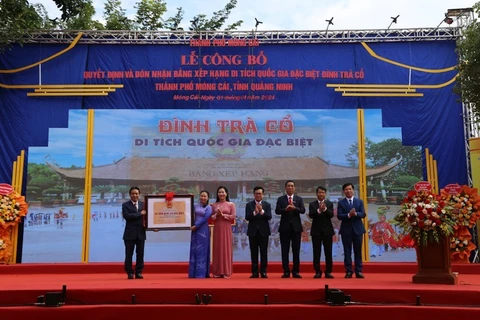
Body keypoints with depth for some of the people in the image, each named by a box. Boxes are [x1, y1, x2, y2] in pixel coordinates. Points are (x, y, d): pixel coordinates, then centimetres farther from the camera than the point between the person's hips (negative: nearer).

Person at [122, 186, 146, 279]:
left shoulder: (143, 204, 10)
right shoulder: (125, 205, 0)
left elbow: (146, 216, 7)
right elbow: (126, 216, -16)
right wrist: (140, 214, -17)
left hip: (141, 233, 3)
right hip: (130, 233, -2)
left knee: (140, 254, 5)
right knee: (129, 254, 3)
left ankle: (139, 272, 14)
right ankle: (130, 273, 13)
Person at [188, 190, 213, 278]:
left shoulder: (209, 207, 1)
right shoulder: (195, 206, 11)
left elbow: (206, 218, -11)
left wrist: (196, 226, -14)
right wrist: (192, 226, -7)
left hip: (203, 230, -3)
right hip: (195, 230, 4)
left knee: (202, 250, -2)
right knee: (194, 250, 5)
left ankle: (201, 273, 1)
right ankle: (193, 273, 11)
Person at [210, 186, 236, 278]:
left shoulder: (231, 204, 3)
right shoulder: (214, 205, 9)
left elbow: (233, 216, -4)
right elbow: (211, 217, 7)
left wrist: (223, 215, -10)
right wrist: (216, 215, -11)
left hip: (226, 229, -2)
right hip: (217, 229, 2)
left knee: (226, 249, -1)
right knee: (217, 249, 2)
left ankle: (226, 272, 4)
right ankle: (217, 272, 6)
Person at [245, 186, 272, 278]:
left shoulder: (267, 204, 4)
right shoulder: (249, 205, 4)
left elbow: (269, 217, -9)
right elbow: (247, 217, -7)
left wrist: (262, 211, -24)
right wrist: (255, 212, -22)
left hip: (263, 231, 0)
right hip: (252, 231, 0)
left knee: (263, 252, 1)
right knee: (254, 252, 3)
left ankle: (263, 271, 6)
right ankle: (255, 272, 7)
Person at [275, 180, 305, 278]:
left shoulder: (299, 199, 9)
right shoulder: (280, 199, 6)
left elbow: (303, 210, -5)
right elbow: (277, 211, -5)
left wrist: (294, 208, -23)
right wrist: (285, 209, -22)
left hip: (296, 227, 1)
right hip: (284, 227, -1)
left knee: (296, 250, 3)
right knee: (285, 251, 2)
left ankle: (296, 271, 10)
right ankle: (286, 271, 8)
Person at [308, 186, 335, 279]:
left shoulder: (329, 204, 6)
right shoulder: (312, 204, 5)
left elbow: (331, 215, -8)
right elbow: (310, 215, -10)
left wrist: (325, 209, -26)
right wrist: (318, 210, -27)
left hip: (327, 230, 0)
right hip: (316, 230, 0)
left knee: (328, 252, 2)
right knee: (316, 253, 1)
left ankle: (328, 272, 9)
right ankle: (318, 272, 8)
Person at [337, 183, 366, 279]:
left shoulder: (359, 201, 7)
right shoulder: (341, 203, 2)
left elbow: (363, 214, -3)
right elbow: (339, 216, -7)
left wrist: (355, 213, -23)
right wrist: (349, 215, -23)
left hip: (357, 229, 1)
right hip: (346, 229, -1)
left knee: (358, 251, 5)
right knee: (347, 251, 2)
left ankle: (358, 271, 11)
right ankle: (349, 271, 8)